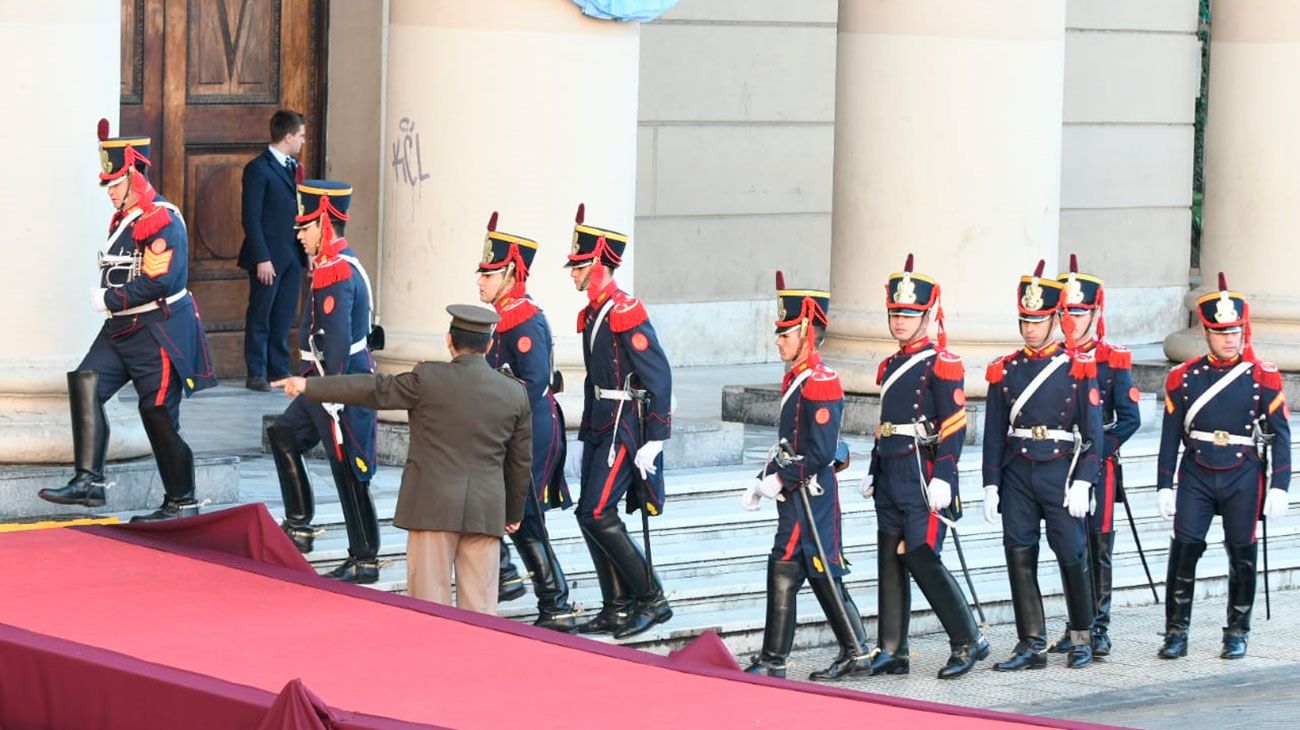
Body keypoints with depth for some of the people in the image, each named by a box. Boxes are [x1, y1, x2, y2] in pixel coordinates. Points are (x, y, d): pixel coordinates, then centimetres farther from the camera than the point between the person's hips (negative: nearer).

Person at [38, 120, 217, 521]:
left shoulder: (163, 220, -17)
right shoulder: (123, 217, 12)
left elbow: (159, 281, -24)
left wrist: (109, 300, -16)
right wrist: (107, 298, 7)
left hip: (159, 332, -9)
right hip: (122, 329, 9)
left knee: (159, 415, -3)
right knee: (85, 383, -9)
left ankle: (182, 502, 9)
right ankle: (89, 480, -12)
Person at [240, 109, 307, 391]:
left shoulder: (293, 167, 14)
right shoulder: (258, 168, -10)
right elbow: (251, 217, -13)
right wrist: (262, 258, -17)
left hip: (292, 255, 7)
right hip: (268, 257, -7)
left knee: (284, 318, 10)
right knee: (260, 317, 0)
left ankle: (279, 370, 16)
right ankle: (256, 374, 5)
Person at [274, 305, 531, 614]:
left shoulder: (428, 379, -7)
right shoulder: (515, 393, 5)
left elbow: (374, 390, -1)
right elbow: (521, 461, 12)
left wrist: (309, 385, 8)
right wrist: (514, 513, 25)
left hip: (433, 507, -3)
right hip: (487, 512, 3)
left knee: (429, 601, 1)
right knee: (479, 609, 5)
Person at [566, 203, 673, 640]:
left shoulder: (626, 313, -15)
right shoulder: (591, 315, 13)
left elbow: (658, 376, -18)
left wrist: (654, 441, -20)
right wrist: (586, 437, 22)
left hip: (626, 425, -9)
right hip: (601, 424, 9)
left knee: (598, 514, -13)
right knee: (591, 517, 7)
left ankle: (652, 600, -4)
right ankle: (617, 608, 14)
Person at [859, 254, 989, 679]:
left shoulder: (942, 364, -8)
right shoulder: (890, 367, 17)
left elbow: (954, 425, -12)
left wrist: (943, 479, -19)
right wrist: (874, 473, 21)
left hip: (923, 474, -8)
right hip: (891, 476, 8)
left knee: (922, 560, -10)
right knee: (890, 561, 7)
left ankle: (968, 641, 0)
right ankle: (891, 652, 10)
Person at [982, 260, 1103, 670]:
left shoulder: (1078, 368, -1)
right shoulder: (1005, 371, 8)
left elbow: (1092, 430, -3)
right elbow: (994, 433, 9)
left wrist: (1082, 482, -11)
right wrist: (991, 485, 3)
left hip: (1060, 470, -3)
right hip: (1017, 474, 3)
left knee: (1071, 555, 1)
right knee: (1020, 556, 0)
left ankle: (1081, 639, 15)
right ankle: (1032, 645, 5)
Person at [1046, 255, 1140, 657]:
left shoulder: (1113, 361, -1)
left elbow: (1130, 418, -4)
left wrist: (1096, 452, -13)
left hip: (1099, 468, -3)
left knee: (1097, 548, -2)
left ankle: (1098, 629, 3)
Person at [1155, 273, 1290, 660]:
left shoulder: (1263, 377, 0)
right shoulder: (1184, 377, 3)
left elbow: (1280, 435, 1)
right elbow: (1170, 435, 7)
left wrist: (1278, 487, -5)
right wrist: (1164, 487, 4)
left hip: (1243, 477, 0)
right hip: (1196, 476, 1)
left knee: (1242, 554, 4)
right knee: (1184, 549, -8)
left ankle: (1237, 634, 16)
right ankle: (1176, 633, -2)